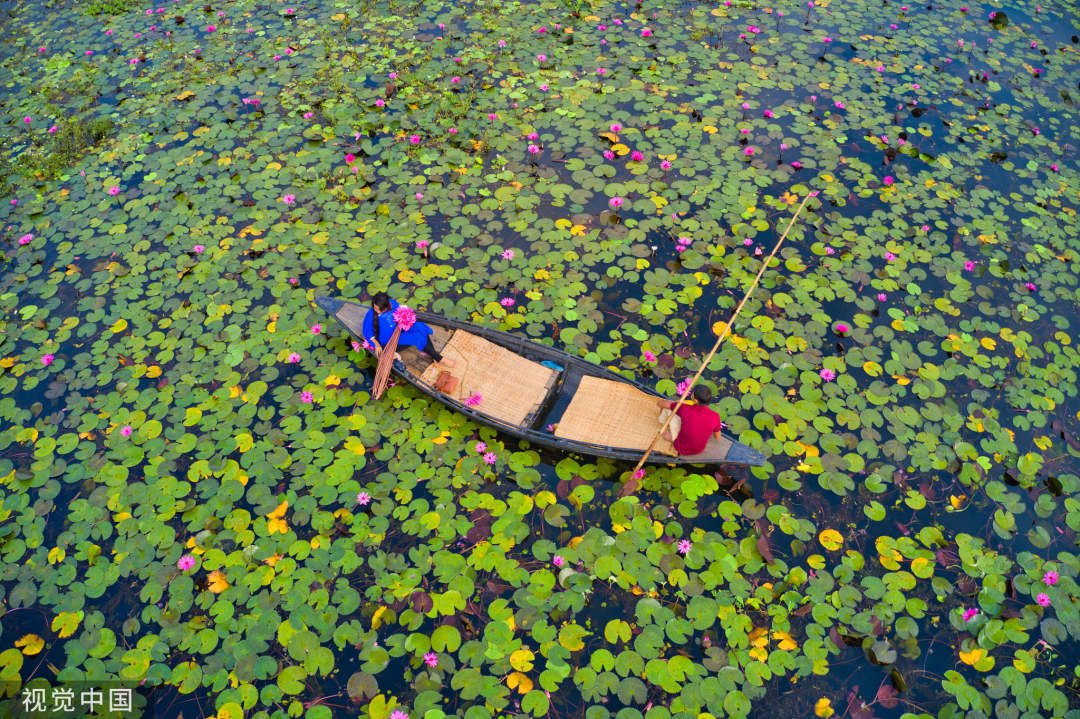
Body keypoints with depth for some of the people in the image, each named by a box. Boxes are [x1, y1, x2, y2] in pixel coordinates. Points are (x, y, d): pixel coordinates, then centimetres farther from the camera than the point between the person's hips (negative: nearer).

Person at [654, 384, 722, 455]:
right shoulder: (715, 417, -23)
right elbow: (718, 437, -3)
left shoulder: (685, 409, -30)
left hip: (681, 449, -3)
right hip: (699, 450, 3)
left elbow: (659, 403, -12)